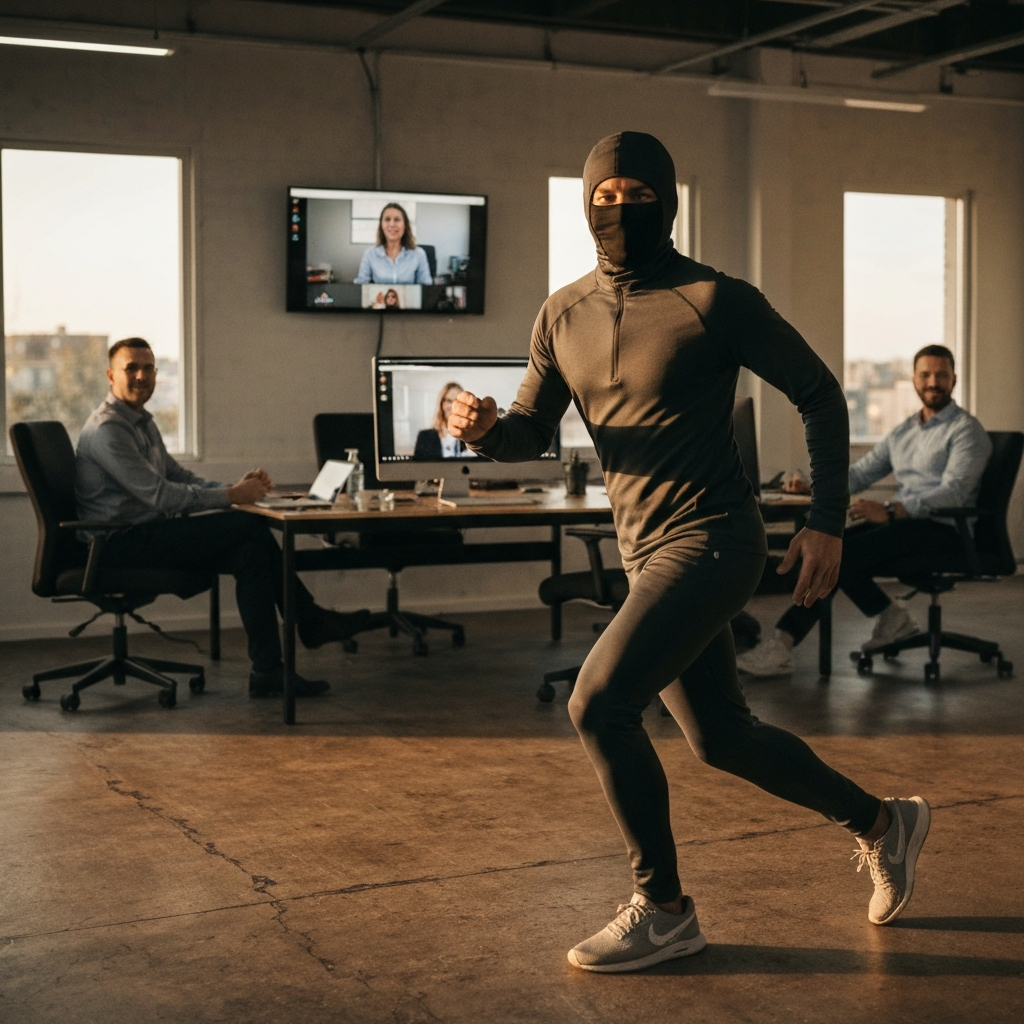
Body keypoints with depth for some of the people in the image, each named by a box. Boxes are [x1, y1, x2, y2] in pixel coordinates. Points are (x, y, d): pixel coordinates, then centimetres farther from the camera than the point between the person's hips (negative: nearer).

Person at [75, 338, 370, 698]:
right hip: (122, 543, -9)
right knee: (248, 530, -18)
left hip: (149, 531, 9)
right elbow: (160, 494, -21)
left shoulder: (143, 423, 19)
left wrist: (237, 487, 2)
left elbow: (179, 477, 20)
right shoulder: (106, 429, -15)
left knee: (252, 541, -8)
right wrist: (231, 496, -17)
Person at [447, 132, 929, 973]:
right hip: (645, 550, 8)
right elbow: (531, 434, 11)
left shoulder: (716, 301, -10)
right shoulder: (562, 316, 7)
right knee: (720, 738, 16)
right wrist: (484, 427, -13)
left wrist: (828, 523, -9)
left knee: (599, 704, -18)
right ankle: (882, 823, 39)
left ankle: (663, 910, 0)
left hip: (711, 539, -7)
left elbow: (819, 393, -4)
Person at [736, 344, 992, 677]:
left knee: (843, 552, -25)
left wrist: (890, 511, -30)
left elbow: (953, 492, -18)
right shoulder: (902, 432, 20)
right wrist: (813, 488, -1)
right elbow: (860, 473, 19)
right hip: (903, 524, 8)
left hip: (944, 532, -7)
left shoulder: (966, 430, -5)